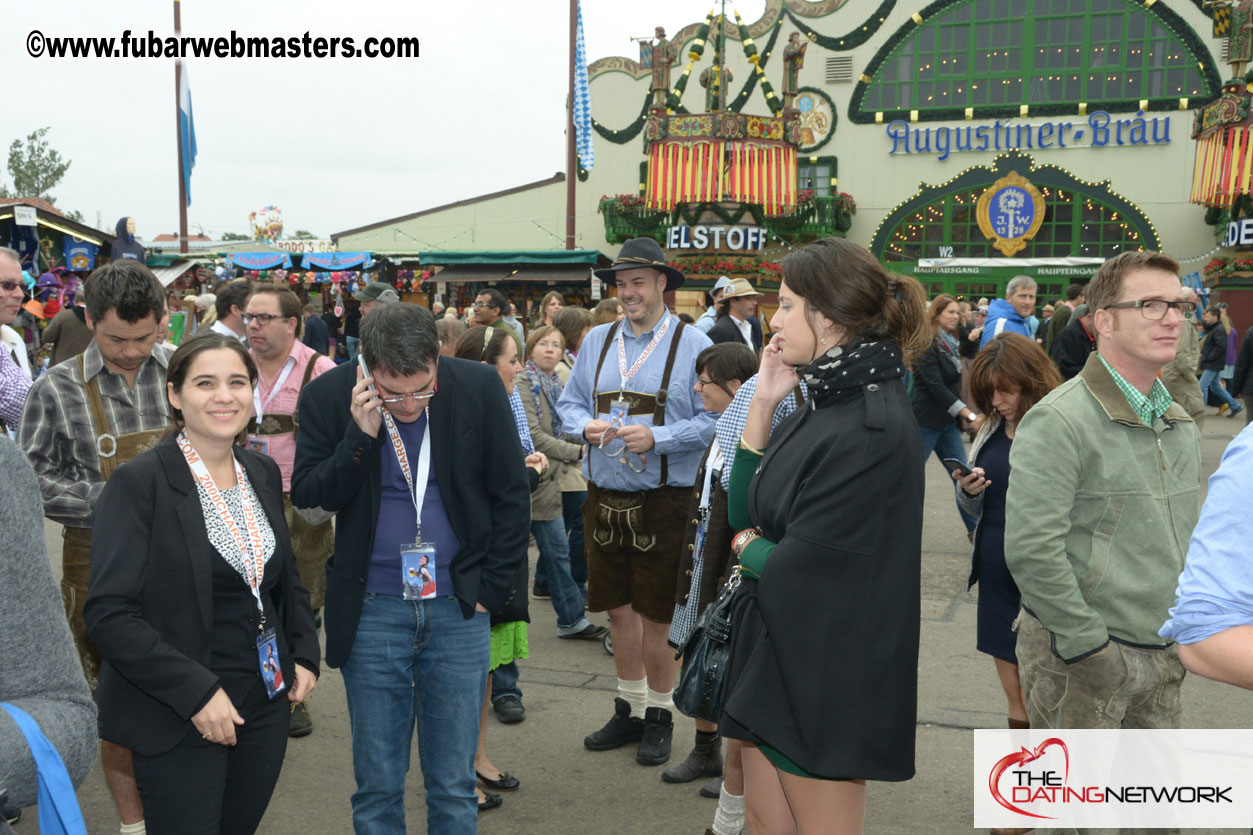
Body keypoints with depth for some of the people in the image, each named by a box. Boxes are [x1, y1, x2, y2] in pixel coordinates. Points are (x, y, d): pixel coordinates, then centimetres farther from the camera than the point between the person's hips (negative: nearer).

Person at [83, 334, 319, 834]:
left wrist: (304, 655, 5)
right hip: (179, 720, -5)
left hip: (266, 707, 6)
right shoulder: (138, 483, -12)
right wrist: (195, 691, -21)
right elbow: (109, 613, -16)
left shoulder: (263, 474, 7)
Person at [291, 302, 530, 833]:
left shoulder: (479, 388, -7)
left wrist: (492, 589, -1)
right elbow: (305, 496, -5)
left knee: (454, 786, 11)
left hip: (458, 609, 0)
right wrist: (360, 436, -19)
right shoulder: (329, 397, -7)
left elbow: (512, 495, 1)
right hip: (372, 612, 0)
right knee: (377, 786, 11)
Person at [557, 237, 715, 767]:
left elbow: (713, 420, -9)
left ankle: (659, 716, 24)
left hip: (663, 502, -4)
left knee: (656, 615, 4)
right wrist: (586, 425, -7)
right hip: (603, 497, 5)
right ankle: (630, 708, 33)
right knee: (618, 608, 15)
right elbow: (569, 404, 15)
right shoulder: (597, 340, 10)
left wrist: (657, 437, -20)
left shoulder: (692, 344, -5)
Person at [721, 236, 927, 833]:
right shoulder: (822, 407, 5)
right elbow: (743, 510, 7)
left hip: (822, 670, -8)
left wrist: (749, 547, -1)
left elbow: (795, 569, -23)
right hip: (773, 653, 8)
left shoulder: (872, 430, -23)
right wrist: (762, 403, -1)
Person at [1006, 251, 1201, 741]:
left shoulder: (1181, 426, 11)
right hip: (1080, 660, -7)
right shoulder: (1058, 420, -16)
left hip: (1163, 657, 8)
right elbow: (1030, 549, -22)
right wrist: (1088, 645, -19)